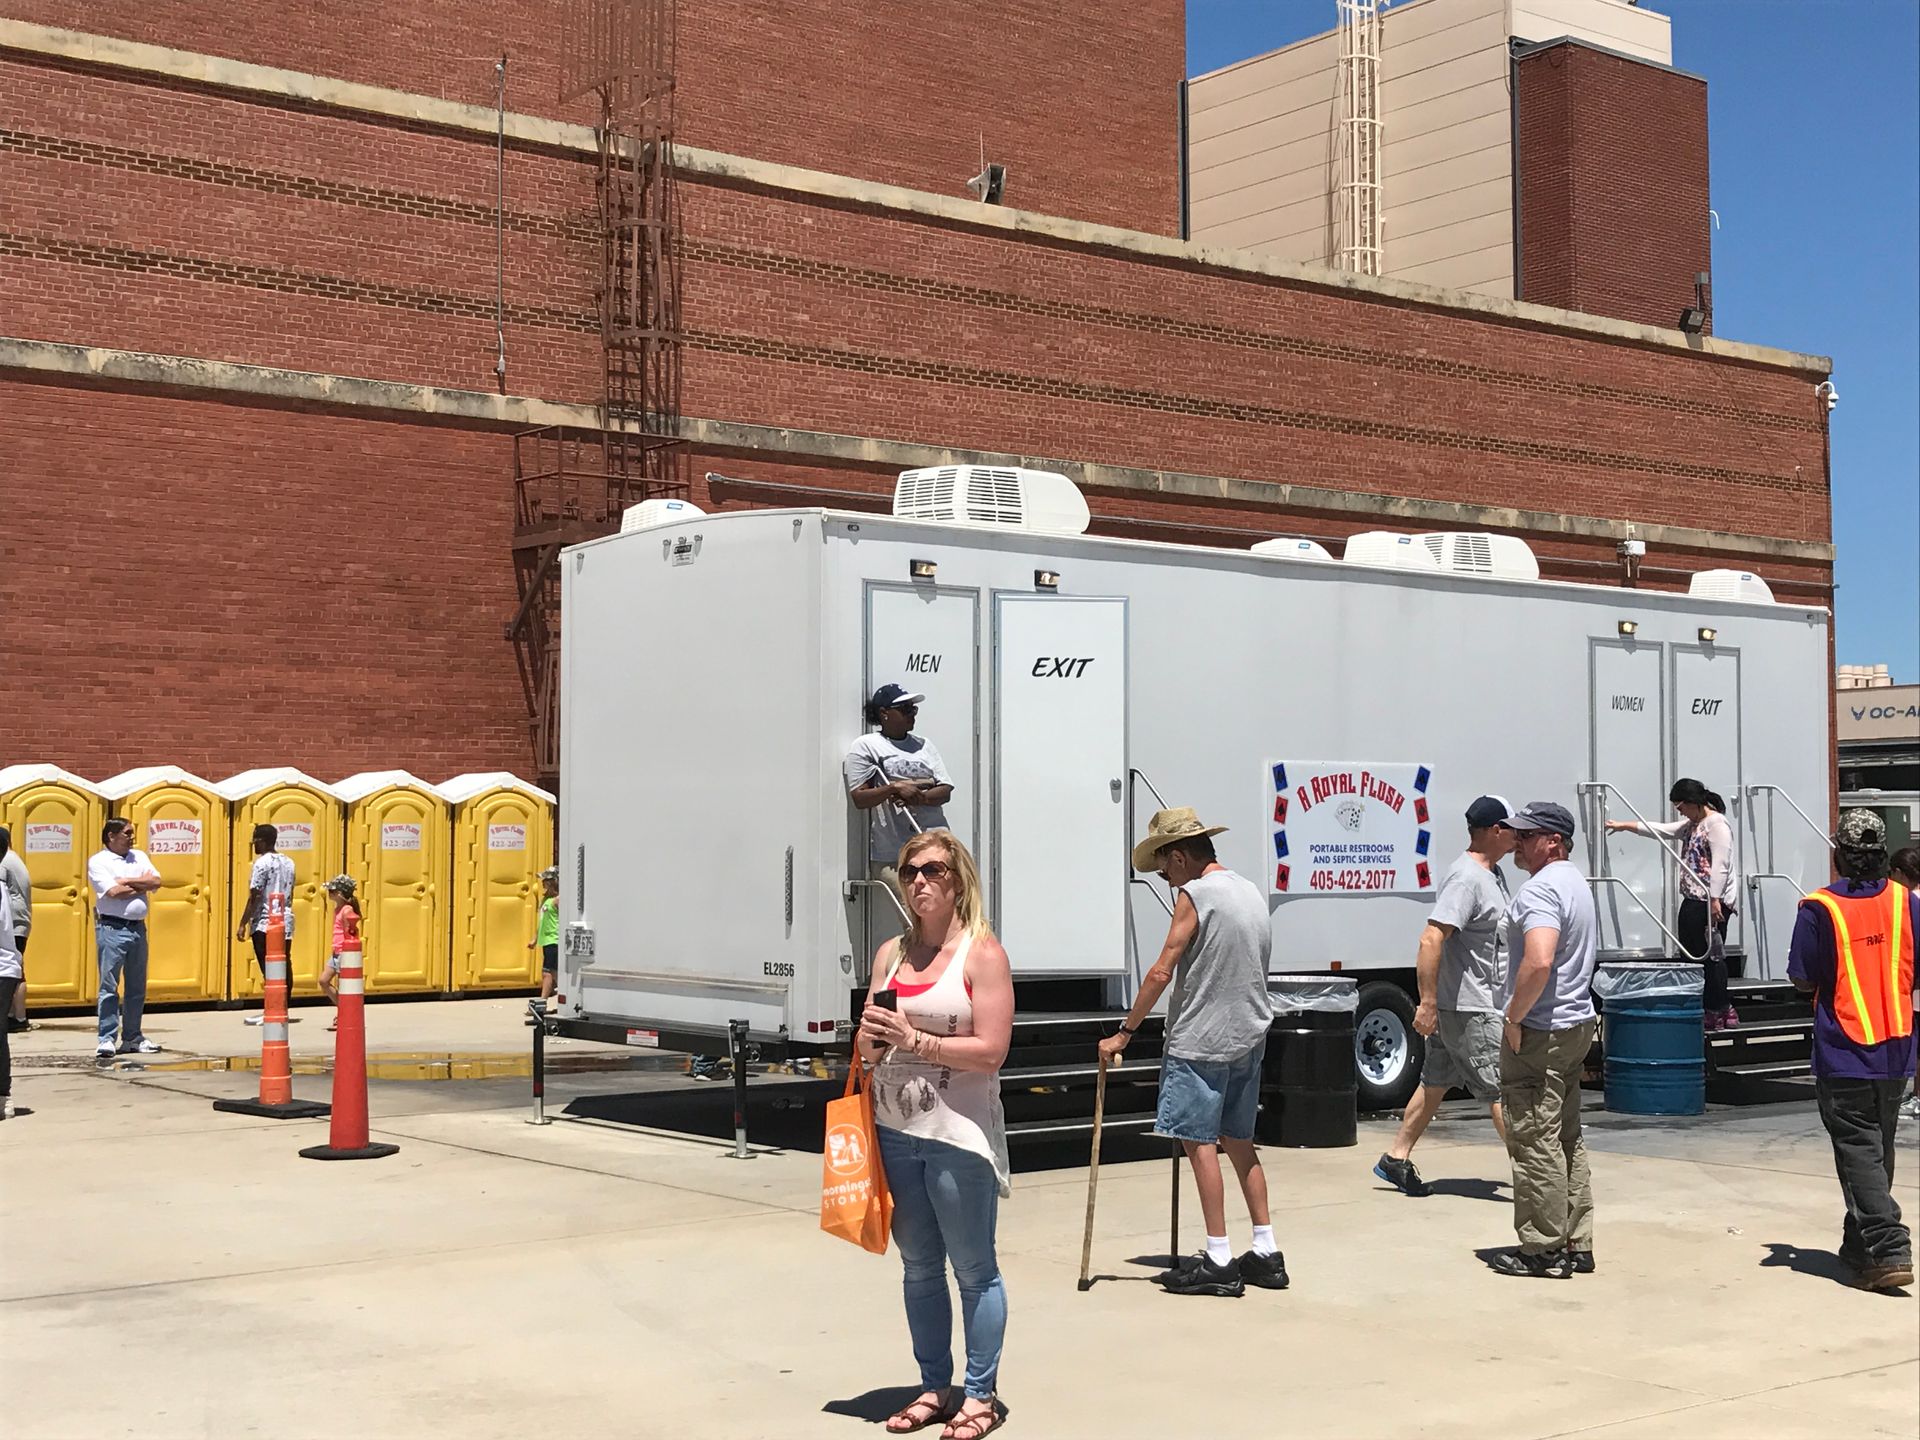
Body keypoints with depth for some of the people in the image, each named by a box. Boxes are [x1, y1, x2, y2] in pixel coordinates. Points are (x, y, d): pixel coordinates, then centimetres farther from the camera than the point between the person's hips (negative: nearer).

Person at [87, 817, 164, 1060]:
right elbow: (113, 892, -16)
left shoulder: (139, 856, 15)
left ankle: (132, 1038, 19)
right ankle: (107, 1039, -5)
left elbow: (156, 882, 2)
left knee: (137, 987, 10)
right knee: (109, 986, -6)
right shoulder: (98, 861, -3)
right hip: (111, 928, -6)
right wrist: (142, 884, -4)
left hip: (138, 927, 6)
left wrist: (127, 882, -8)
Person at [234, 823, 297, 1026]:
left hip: (265, 924, -7)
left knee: (268, 968, -5)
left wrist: (243, 924, -10)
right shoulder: (288, 863, 13)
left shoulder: (262, 863, -10)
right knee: (284, 966, 8)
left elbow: (254, 897, -13)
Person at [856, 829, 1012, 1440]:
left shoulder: (982, 952, -7)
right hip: (896, 1131, 6)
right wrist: (871, 1038, -7)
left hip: (959, 1134, -6)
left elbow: (991, 1050, -15)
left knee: (974, 1269, 3)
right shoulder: (890, 953, 11)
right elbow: (869, 1047, 16)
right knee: (919, 1268, 14)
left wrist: (913, 1040, -17)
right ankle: (935, 1388, 25)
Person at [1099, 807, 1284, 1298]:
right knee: (1239, 1142, 15)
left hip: (1201, 1041, -9)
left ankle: (1218, 1261, -6)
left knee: (1199, 1142, -5)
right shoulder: (1252, 893, 14)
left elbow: (1162, 972, -13)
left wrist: (1124, 1033, -8)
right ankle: (1265, 1253, 15)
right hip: (1248, 1037, 9)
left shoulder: (1195, 894, -11)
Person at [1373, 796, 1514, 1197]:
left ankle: (1396, 1158, 21)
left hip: (1479, 1002, 10)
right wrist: (1428, 1003, -28)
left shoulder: (1493, 874, 13)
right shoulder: (1465, 879, -21)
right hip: (1467, 1009, -10)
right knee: (1502, 1088, -4)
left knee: (1436, 1082, 14)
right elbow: (1431, 940, -27)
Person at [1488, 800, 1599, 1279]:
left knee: (1535, 1140, -5)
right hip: (1577, 1024, 11)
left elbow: (1539, 961, -32)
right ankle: (1576, 1245, 20)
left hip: (1538, 1031, -11)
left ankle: (1543, 1250, -1)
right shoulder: (1576, 882, 16)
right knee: (1568, 1139, 15)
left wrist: (1513, 1018, -20)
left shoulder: (1540, 889, -18)